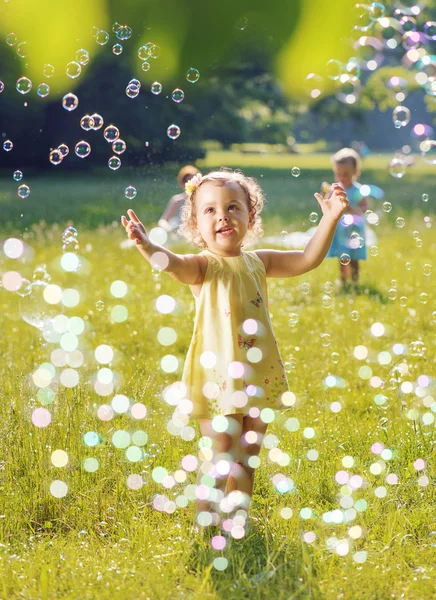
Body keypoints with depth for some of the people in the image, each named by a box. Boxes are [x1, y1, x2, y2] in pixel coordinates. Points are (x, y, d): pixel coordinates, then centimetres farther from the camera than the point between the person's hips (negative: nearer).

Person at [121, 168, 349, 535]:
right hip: (218, 377, -5)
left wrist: (330, 218, -1)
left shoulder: (259, 262, 7)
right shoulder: (203, 266, -10)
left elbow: (308, 259, 10)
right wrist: (147, 247, -54)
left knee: (247, 457, 15)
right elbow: (175, 264, -32)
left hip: (258, 377, 5)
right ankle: (205, 524, 14)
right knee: (222, 456, -3)